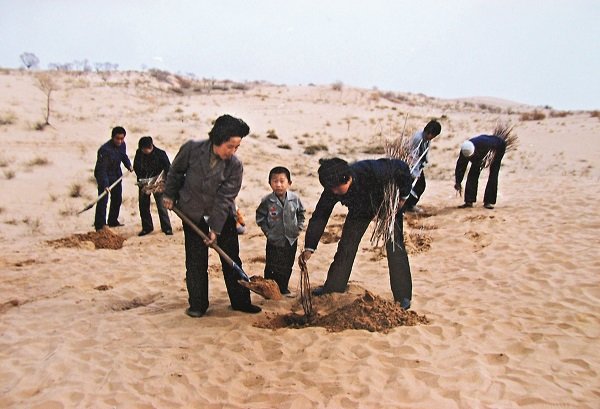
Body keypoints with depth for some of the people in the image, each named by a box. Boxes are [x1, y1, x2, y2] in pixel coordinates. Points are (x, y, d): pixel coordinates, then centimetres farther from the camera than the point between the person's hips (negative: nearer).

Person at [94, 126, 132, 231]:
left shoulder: (122, 145, -7)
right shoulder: (105, 150, -30)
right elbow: (102, 169, -32)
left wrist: (129, 165, 2)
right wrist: (105, 185, -39)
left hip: (116, 174, 8)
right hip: (104, 175, -8)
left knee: (117, 199, 15)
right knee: (103, 200, -12)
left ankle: (113, 221, 31)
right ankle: (100, 225, -8)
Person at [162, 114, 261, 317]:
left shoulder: (235, 166, -19)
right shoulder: (192, 149, -18)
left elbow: (224, 198, -18)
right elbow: (176, 171, 2)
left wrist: (215, 228, -20)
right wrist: (170, 195, 7)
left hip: (223, 216, 0)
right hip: (193, 214, 0)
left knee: (232, 259, 5)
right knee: (196, 262, 4)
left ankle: (240, 301, 17)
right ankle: (197, 304, 17)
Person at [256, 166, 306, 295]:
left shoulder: (295, 199, -9)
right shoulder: (267, 201, -15)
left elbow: (301, 213, 8)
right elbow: (260, 217, -2)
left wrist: (299, 227, 1)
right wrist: (267, 231, -7)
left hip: (291, 239, 3)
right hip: (274, 241, -2)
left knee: (287, 266, 14)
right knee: (272, 267, 3)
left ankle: (283, 288, 31)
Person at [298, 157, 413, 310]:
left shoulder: (372, 170, -43)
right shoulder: (332, 189, -30)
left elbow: (402, 167, -27)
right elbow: (319, 217, -23)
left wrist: (403, 196, -17)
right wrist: (309, 248, -29)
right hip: (360, 209, 3)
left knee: (395, 246, -10)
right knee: (346, 245, -1)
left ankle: (403, 297, -1)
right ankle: (332, 288, 15)